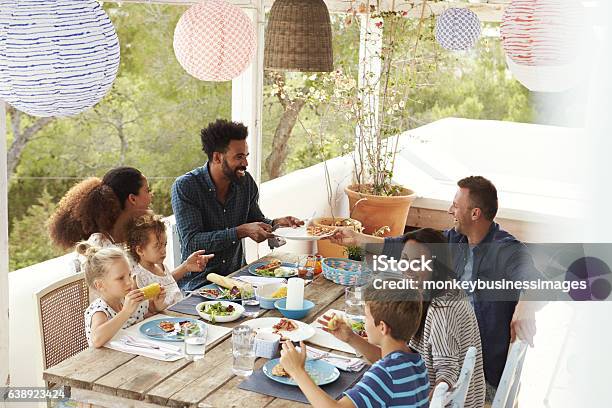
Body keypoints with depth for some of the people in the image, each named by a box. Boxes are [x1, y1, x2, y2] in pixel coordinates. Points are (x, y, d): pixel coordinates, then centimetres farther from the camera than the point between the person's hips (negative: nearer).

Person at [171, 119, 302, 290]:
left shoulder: (246, 182, 3)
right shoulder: (185, 187, -14)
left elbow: (256, 220, 16)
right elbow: (192, 243, -21)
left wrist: (276, 223, -6)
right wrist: (241, 231, -28)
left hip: (237, 274, 6)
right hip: (199, 281, -6)